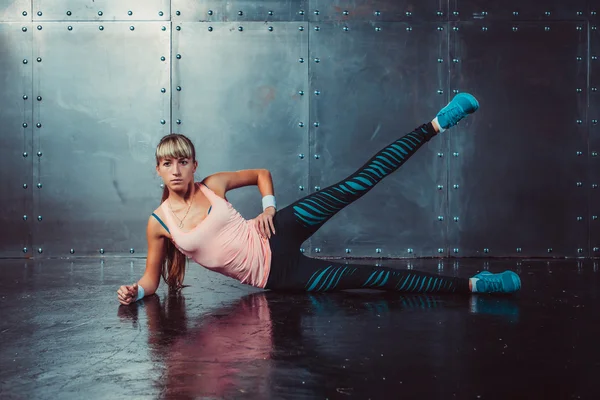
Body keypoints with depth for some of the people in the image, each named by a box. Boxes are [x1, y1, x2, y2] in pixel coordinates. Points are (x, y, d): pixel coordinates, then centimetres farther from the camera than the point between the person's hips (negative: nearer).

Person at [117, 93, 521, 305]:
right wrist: (136, 291, -15)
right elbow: (152, 277, 6)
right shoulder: (159, 222, -4)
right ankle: (470, 284, -10)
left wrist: (268, 207, -1)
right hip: (275, 276, -2)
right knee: (368, 276, -13)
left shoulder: (213, 185, 2)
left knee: (353, 186, -16)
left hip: (276, 237, 2)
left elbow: (262, 173, 16)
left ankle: (436, 125, -11)